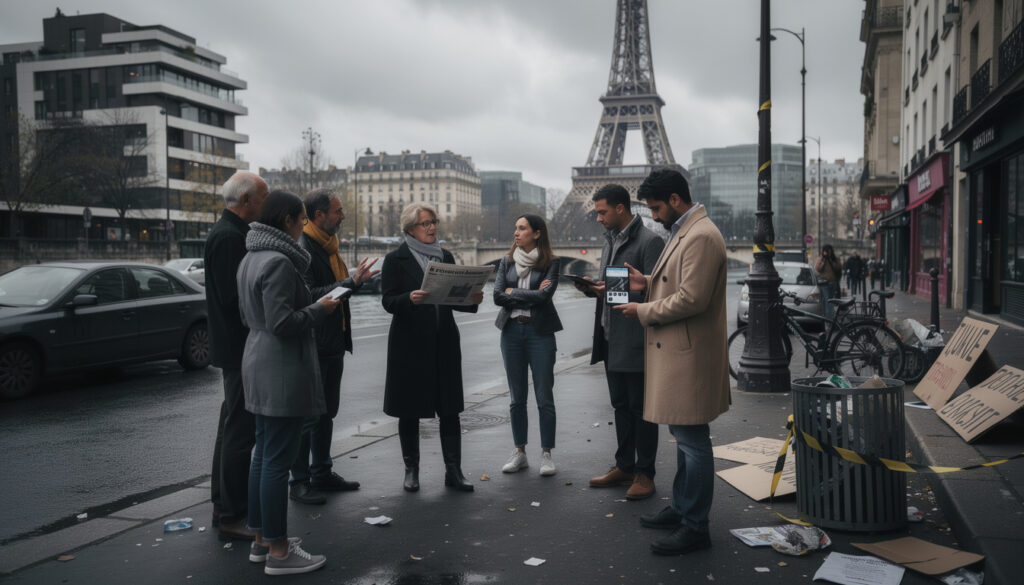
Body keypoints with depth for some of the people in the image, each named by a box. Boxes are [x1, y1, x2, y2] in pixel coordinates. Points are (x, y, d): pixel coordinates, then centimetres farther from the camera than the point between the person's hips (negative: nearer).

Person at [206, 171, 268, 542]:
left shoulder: (230, 232, 14)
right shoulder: (228, 237, -18)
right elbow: (233, 297, -25)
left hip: (234, 347, 11)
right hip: (239, 347, -11)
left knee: (233, 425, 18)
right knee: (240, 430, -5)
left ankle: (224, 506, 30)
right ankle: (232, 517, 4)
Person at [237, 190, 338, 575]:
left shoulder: (251, 259, 14)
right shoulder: (279, 262, -18)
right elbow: (283, 323, -22)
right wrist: (320, 309, -9)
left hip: (258, 367, 10)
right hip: (283, 372, -10)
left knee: (264, 454, 15)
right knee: (278, 460, -4)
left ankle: (261, 540, 25)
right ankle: (278, 552, 5)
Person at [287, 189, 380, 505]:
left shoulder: (328, 246, 15)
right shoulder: (303, 249, -16)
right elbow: (307, 296, -27)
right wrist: (350, 283, -30)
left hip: (333, 345, 10)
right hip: (312, 346, -9)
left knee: (326, 412, 16)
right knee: (307, 415, -1)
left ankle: (322, 473, 28)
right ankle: (299, 482, 9)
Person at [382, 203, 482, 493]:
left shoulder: (445, 257, 12)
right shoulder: (396, 259, -1)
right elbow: (387, 301, -9)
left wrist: (471, 300, -5)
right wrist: (410, 298, -28)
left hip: (444, 341, 4)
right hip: (410, 342, -3)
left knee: (449, 408, 3)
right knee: (409, 410, 5)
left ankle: (453, 471, 10)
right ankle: (411, 470, 19)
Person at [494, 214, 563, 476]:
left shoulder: (550, 263, -2)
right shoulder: (507, 261, 8)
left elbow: (545, 295, -16)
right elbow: (497, 296, -3)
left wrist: (513, 292, -6)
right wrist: (531, 294, -10)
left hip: (540, 332, -3)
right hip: (512, 331, 4)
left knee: (544, 396, 0)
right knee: (517, 397, 10)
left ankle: (546, 454, 11)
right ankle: (520, 452, 20)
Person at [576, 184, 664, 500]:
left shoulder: (649, 242, -12)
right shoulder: (610, 240, 15)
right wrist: (592, 287, 1)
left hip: (636, 340, -8)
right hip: (611, 339, 9)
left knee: (641, 408, 1)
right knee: (621, 405, 15)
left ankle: (644, 474, 12)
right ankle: (624, 467, 26)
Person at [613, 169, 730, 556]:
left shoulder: (701, 237, -18)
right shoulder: (682, 232, 17)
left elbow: (693, 298, -24)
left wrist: (644, 312, -14)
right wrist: (648, 282, 9)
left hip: (689, 355, -11)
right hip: (676, 351, 11)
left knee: (692, 440, -3)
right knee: (684, 437, 20)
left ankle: (695, 528, 7)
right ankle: (681, 509, 33)